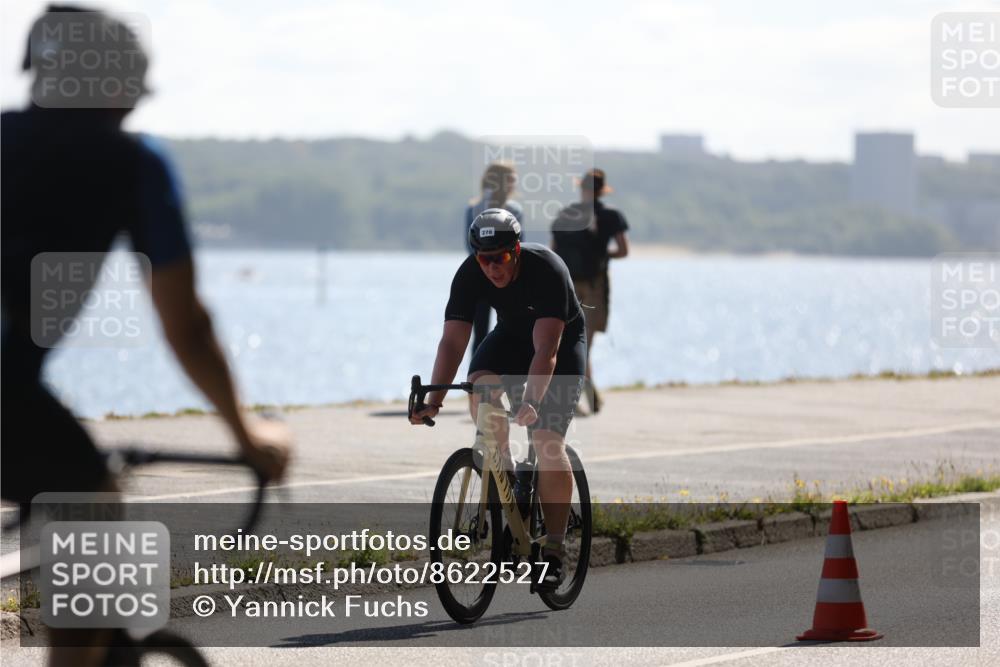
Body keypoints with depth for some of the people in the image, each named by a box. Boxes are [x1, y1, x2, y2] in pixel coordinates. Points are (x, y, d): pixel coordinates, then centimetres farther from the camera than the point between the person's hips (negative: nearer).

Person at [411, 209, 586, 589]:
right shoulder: (470, 275, -23)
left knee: (547, 440, -18)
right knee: (481, 384, -30)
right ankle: (502, 473, -8)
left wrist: (531, 403, -56)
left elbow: (546, 349, -43)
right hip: (512, 334, 4)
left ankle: (554, 552, -10)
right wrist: (433, 400, -41)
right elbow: (452, 341, -28)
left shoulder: (546, 270, -35)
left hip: (564, 340, -4)